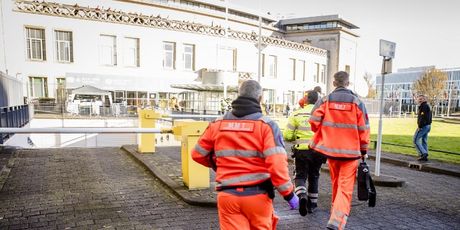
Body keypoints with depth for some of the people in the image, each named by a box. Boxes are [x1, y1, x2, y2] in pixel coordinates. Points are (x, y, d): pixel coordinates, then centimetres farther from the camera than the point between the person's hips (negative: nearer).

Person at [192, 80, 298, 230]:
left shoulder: (217, 124, 3)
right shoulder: (266, 125, -8)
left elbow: (198, 154, 12)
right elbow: (277, 164, -18)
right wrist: (289, 194, -7)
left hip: (227, 195, 2)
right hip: (258, 195, -1)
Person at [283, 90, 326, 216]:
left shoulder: (296, 114, -5)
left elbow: (287, 136, -7)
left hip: (302, 150, -2)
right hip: (318, 151, 2)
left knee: (300, 176, 10)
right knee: (313, 177, 20)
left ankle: (302, 196, -17)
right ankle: (312, 204, 28)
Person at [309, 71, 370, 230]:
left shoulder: (325, 100, -3)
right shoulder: (357, 102, -4)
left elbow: (314, 122, -7)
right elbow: (363, 129, -3)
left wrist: (324, 133, 16)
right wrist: (364, 151, 9)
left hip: (330, 149, 2)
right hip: (351, 151, -2)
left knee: (336, 183, 21)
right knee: (345, 187, 0)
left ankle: (336, 214, 38)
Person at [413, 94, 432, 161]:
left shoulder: (424, 106, -14)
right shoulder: (427, 106, 18)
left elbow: (422, 117, -22)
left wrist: (420, 126, -20)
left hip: (423, 126, -10)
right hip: (428, 126, 10)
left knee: (416, 140, -7)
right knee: (424, 141, 12)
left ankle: (423, 153, -11)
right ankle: (425, 156, 15)